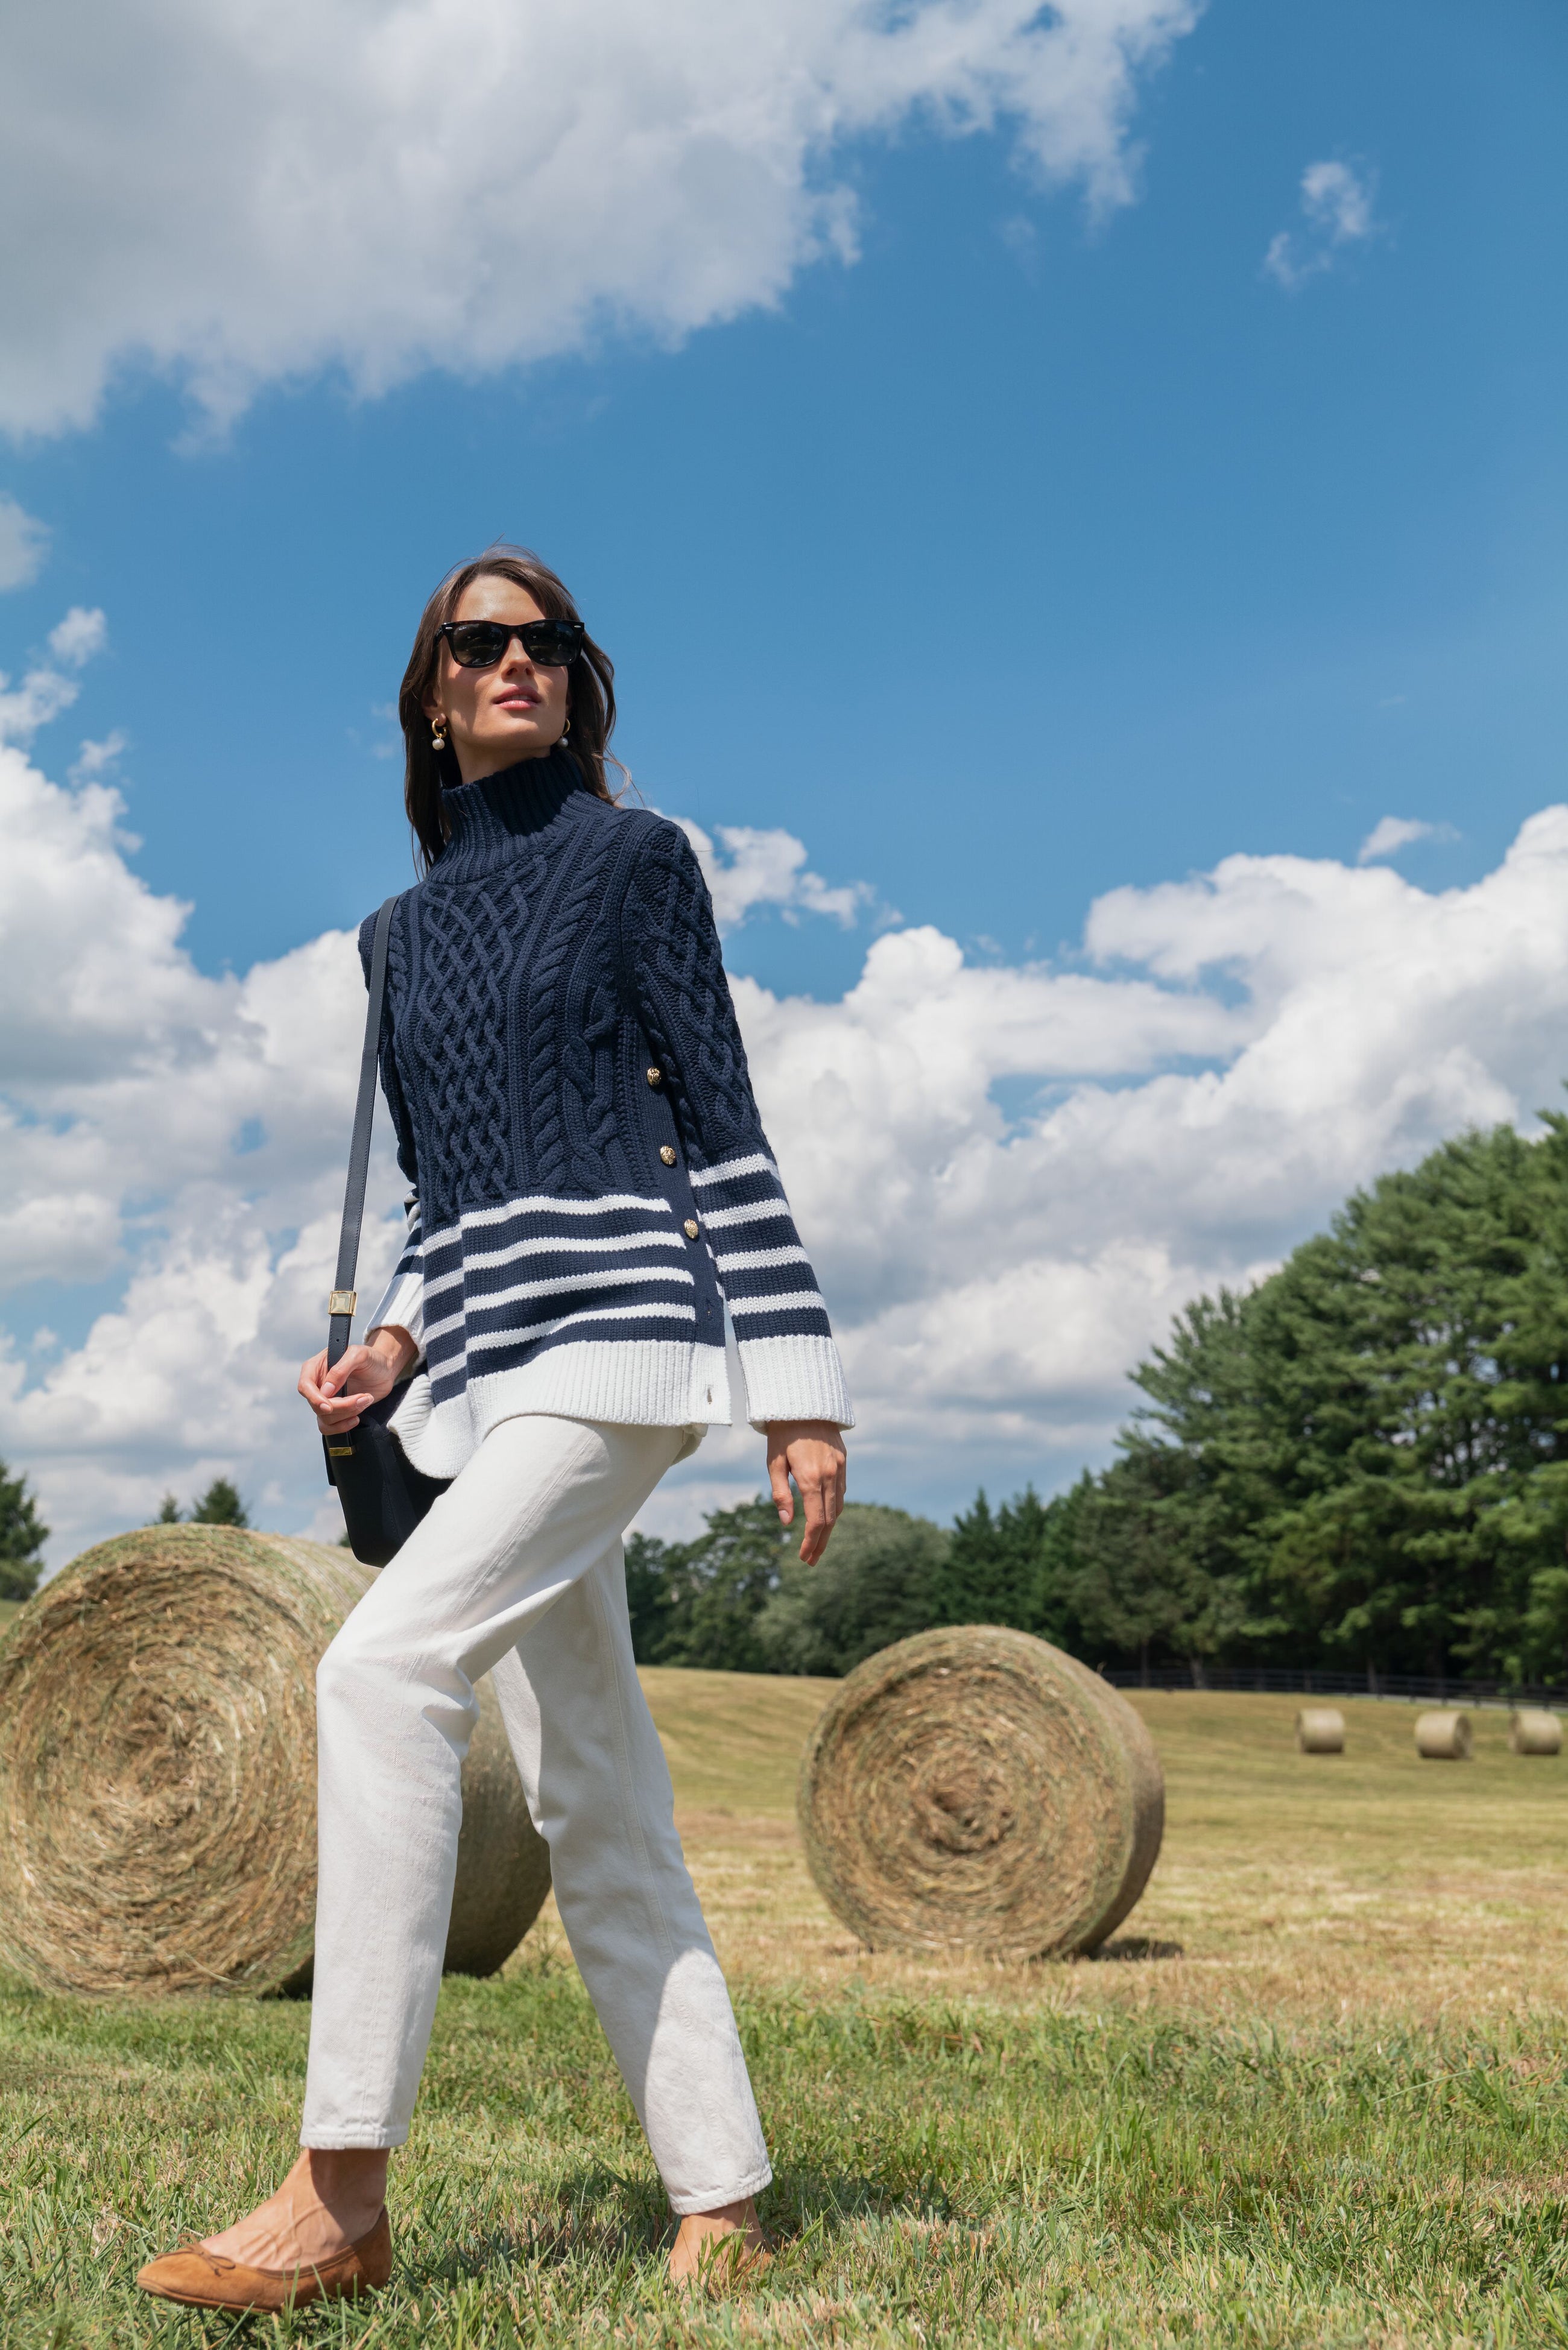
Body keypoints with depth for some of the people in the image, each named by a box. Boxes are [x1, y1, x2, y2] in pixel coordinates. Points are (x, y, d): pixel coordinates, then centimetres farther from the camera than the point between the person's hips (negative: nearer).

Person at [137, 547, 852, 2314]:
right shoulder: (405, 925, 20)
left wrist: (801, 1388, -6)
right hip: (477, 1367, 7)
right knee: (592, 1807, 4)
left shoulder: (633, 855, 4)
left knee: (387, 1662, -24)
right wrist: (392, 1344, 5)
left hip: (619, 1323, -7)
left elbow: (722, 1125, -1)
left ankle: (341, 2195, -19)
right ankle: (720, 2206, 12)